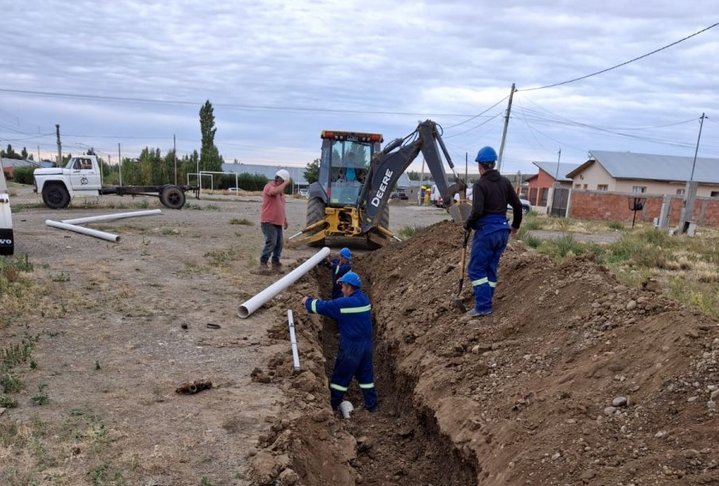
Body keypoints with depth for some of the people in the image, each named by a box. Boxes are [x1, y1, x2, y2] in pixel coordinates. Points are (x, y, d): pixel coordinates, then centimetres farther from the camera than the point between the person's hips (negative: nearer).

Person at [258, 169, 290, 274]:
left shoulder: (280, 189, 18)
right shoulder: (269, 186, -9)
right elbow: (275, 191, -34)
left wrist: (285, 219, 27)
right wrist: (285, 183, -19)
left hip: (278, 222, 9)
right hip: (268, 222, -9)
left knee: (279, 244, 8)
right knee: (271, 242, -15)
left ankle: (275, 263, 18)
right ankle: (263, 263, -8)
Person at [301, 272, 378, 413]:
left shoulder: (345, 303, -21)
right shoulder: (364, 298, 3)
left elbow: (322, 307, -14)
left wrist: (307, 301, 6)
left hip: (351, 346, -7)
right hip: (366, 343, 7)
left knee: (341, 376, 9)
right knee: (366, 374, 17)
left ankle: (332, 405, 21)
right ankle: (372, 405, 23)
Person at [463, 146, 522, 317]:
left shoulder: (480, 184, -11)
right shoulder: (505, 182, 8)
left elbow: (477, 211, -21)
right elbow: (517, 205, 12)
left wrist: (467, 224, -2)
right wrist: (515, 225, 26)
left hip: (486, 230, -7)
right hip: (502, 230, 7)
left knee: (476, 269, -1)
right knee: (491, 269, 14)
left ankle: (483, 306, -6)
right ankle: (485, 304, 18)